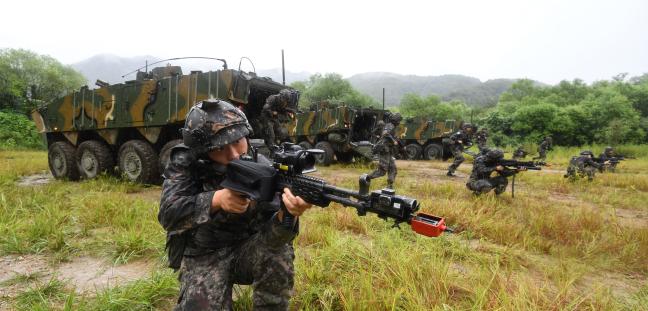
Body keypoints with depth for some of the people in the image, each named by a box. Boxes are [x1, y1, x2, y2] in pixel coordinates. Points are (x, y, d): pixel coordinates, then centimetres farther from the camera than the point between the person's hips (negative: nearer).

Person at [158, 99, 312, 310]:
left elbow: (271, 235, -23)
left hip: (248, 249, 1)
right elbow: (168, 214, -25)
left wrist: (287, 214, -48)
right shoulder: (185, 164, -13)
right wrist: (217, 199, -42)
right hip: (203, 256, 0)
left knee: (278, 252, -30)